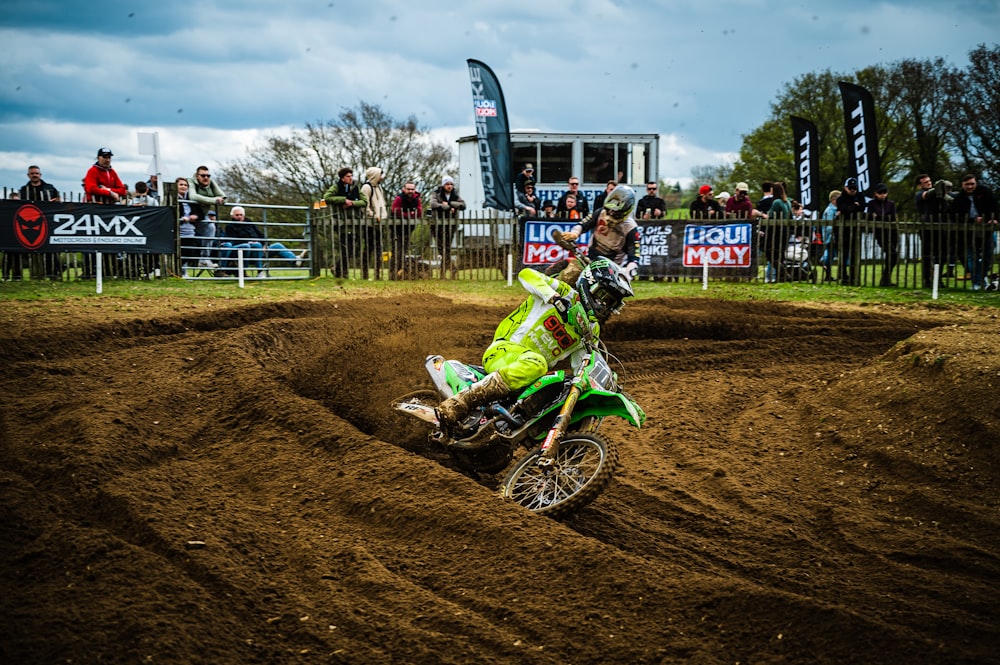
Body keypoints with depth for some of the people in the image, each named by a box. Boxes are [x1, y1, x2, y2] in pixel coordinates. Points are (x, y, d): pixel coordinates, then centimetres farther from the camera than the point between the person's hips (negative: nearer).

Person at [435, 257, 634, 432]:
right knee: (534, 364, -41)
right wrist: (552, 297, -31)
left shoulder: (592, 330, 17)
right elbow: (526, 275, -17)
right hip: (504, 351, -7)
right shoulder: (565, 293, -2)